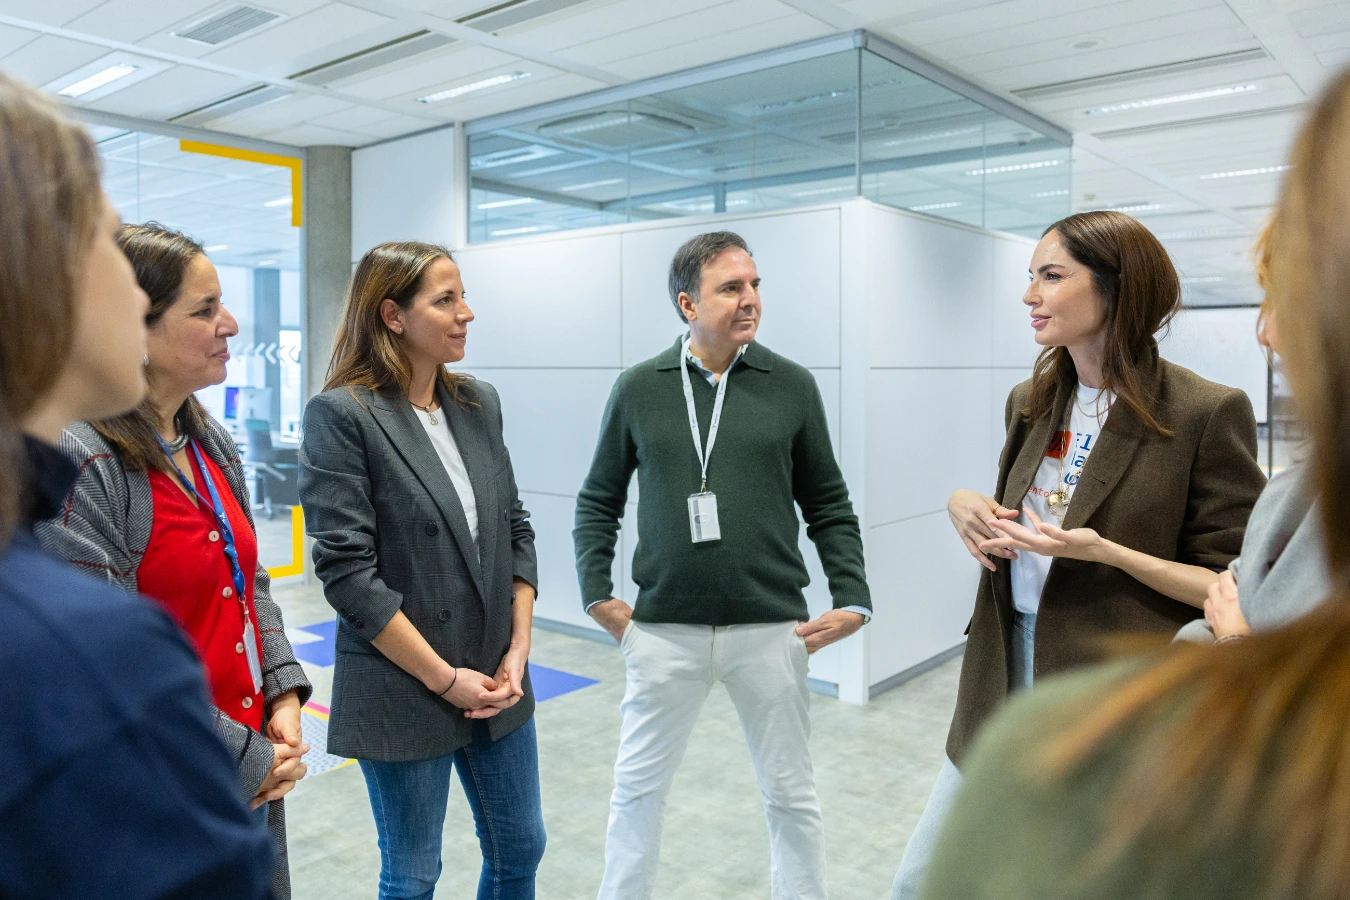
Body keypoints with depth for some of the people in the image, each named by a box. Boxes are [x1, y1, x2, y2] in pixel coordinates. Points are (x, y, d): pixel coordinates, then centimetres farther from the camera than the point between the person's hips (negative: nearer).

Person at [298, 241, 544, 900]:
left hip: (497, 684, 6)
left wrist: (518, 650, -1)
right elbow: (346, 569, -17)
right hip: (405, 693, -5)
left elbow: (515, 530, 7)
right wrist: (443, 677, -14)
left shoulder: (480, 404, 4)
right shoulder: (342, 415, -13)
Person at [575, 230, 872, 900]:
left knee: (791, 794, 14)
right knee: (637, 787, 15)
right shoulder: (638, 388, 0)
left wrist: (852, 600, -2)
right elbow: (598, 501, 7)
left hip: (771, 630, 0)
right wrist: (597, 594, -1)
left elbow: (828, 505, 5)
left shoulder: (792, 386, 0)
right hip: (663, 630, 1)